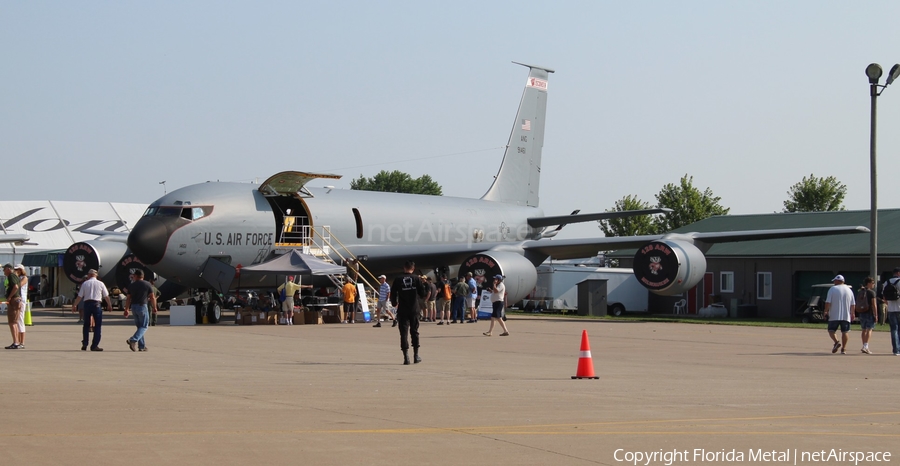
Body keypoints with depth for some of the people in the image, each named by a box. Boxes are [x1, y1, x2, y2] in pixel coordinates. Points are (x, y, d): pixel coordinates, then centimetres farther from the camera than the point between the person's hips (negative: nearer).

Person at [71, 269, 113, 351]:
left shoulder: (85, 283, 4)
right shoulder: (100, 283, 3)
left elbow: (80, 296, 2)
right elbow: (106, 296, 7)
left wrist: (74, 305, 10)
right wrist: (109, 304, 21)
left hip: (87, 303, 2)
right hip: (96, 304, -2)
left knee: (86, 324, 14)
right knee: (97, 325, 4)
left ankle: (84, 344, 11)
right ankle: (94, 345, 0)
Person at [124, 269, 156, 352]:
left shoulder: (131, 285, 6)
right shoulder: (147, 284, -2)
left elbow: (128, 298, 5)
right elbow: (152, 297, -3)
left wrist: (126, 309, 10)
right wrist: (154, 307, 9)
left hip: (133, 306, 5)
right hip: (142, 306, -5)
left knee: (139, 326, 13)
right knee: (144, 326, -1)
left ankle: (142, 346, 11)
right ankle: (133, 340, -23)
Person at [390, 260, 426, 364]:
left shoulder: (398, 280, -3)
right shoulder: (416, 279, -3)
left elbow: (393, 294, -2)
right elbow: (422, 294, -3)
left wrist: (395, 304, 17)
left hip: (402, 310, -1)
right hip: (414, 309, 1)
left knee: (403, 332, 1)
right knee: (414, 332, 12)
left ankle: (406, 357, -4)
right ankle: (416, 355, 15)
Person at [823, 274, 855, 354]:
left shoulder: (832, 289, -3)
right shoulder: (849, 290, 10)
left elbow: (828, 302, -9)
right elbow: (853, 305, 10)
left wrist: (826, 312, -3)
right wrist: (852, 314, 17)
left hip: (834, 316, -3)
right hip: (846, 316, 3)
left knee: (831, 330, 7)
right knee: (844, 332, 8)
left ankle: (836, 342, -16)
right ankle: (843, 348, 3)